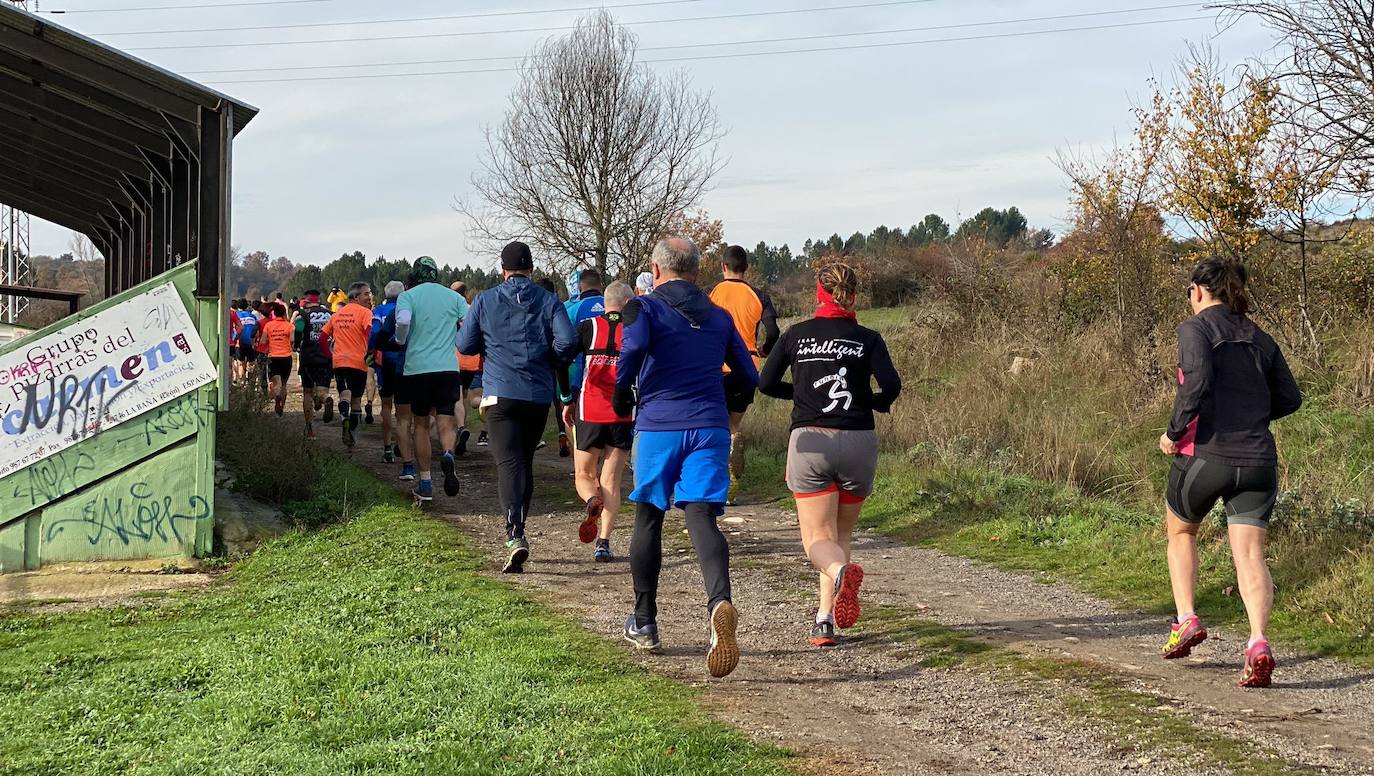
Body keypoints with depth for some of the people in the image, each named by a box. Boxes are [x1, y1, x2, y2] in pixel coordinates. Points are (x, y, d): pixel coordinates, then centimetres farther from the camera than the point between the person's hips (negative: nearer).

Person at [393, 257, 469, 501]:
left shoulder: (408, 296, 1)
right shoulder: (453, 297, 7)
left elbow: (403, 321, -19)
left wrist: (401, 341, 1)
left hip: (417, 368, 0)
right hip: (448, 367, 0)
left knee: (421, 424, 13)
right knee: (446, 422, 2)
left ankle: (425, 483, 15)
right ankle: (448, 454, -31)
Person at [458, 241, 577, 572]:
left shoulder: (485, 301, 3)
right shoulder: (548, 301, 4)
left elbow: (465, 345, 5)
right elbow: (567, 340, -9)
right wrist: (552, 365, 9)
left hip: (501, 393, -2)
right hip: (539, 395, 2)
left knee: (509, 462, -12)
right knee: (525, 461, 18)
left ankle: (515, 536, -30)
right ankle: (518, 530, 26)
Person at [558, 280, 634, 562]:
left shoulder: (588, 327, 2)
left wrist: (567, 400, 3)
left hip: (589, 412, 0)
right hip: (624, 415, 0)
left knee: (584, 475, 13)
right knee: (611, 482, 7)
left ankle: (593, 502, -21)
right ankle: (603, 543, -4)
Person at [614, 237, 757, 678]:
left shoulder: (645, 308, 2)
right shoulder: (719, 317, 16)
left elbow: (634, 346, -20)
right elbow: (748, 378, 19)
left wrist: (622, 397, -5)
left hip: (658, 426, -2)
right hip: (710, 427, 2)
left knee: (648, 520, 15)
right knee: (702, 519, -9)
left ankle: (644, 625, 24)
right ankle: (720, 603, -38)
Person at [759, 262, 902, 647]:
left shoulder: (798, 334, 6)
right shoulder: (868, 339, 3)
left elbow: (766, 383, 5)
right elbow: (891, 386, -10)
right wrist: (875, 403, 12)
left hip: (810, 441, -1)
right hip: (858, 442, 1)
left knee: (818, 537, 0)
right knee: (841, 532, 17)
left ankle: (841, 571, -35)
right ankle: (826, 619, 8)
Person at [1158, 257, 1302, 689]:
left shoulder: (1196, 328, -2)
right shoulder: (1260, 339, 16)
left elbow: (1197, 381, -18)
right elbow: (1289, 398, 16)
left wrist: (1174, 432, -8)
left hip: (1206, 454, -4)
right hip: (1257, 459, 4)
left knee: (1180, 531, 23)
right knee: (1249, 553, -2)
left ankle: (1186, 621, 15)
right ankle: (1258, 645, -20)